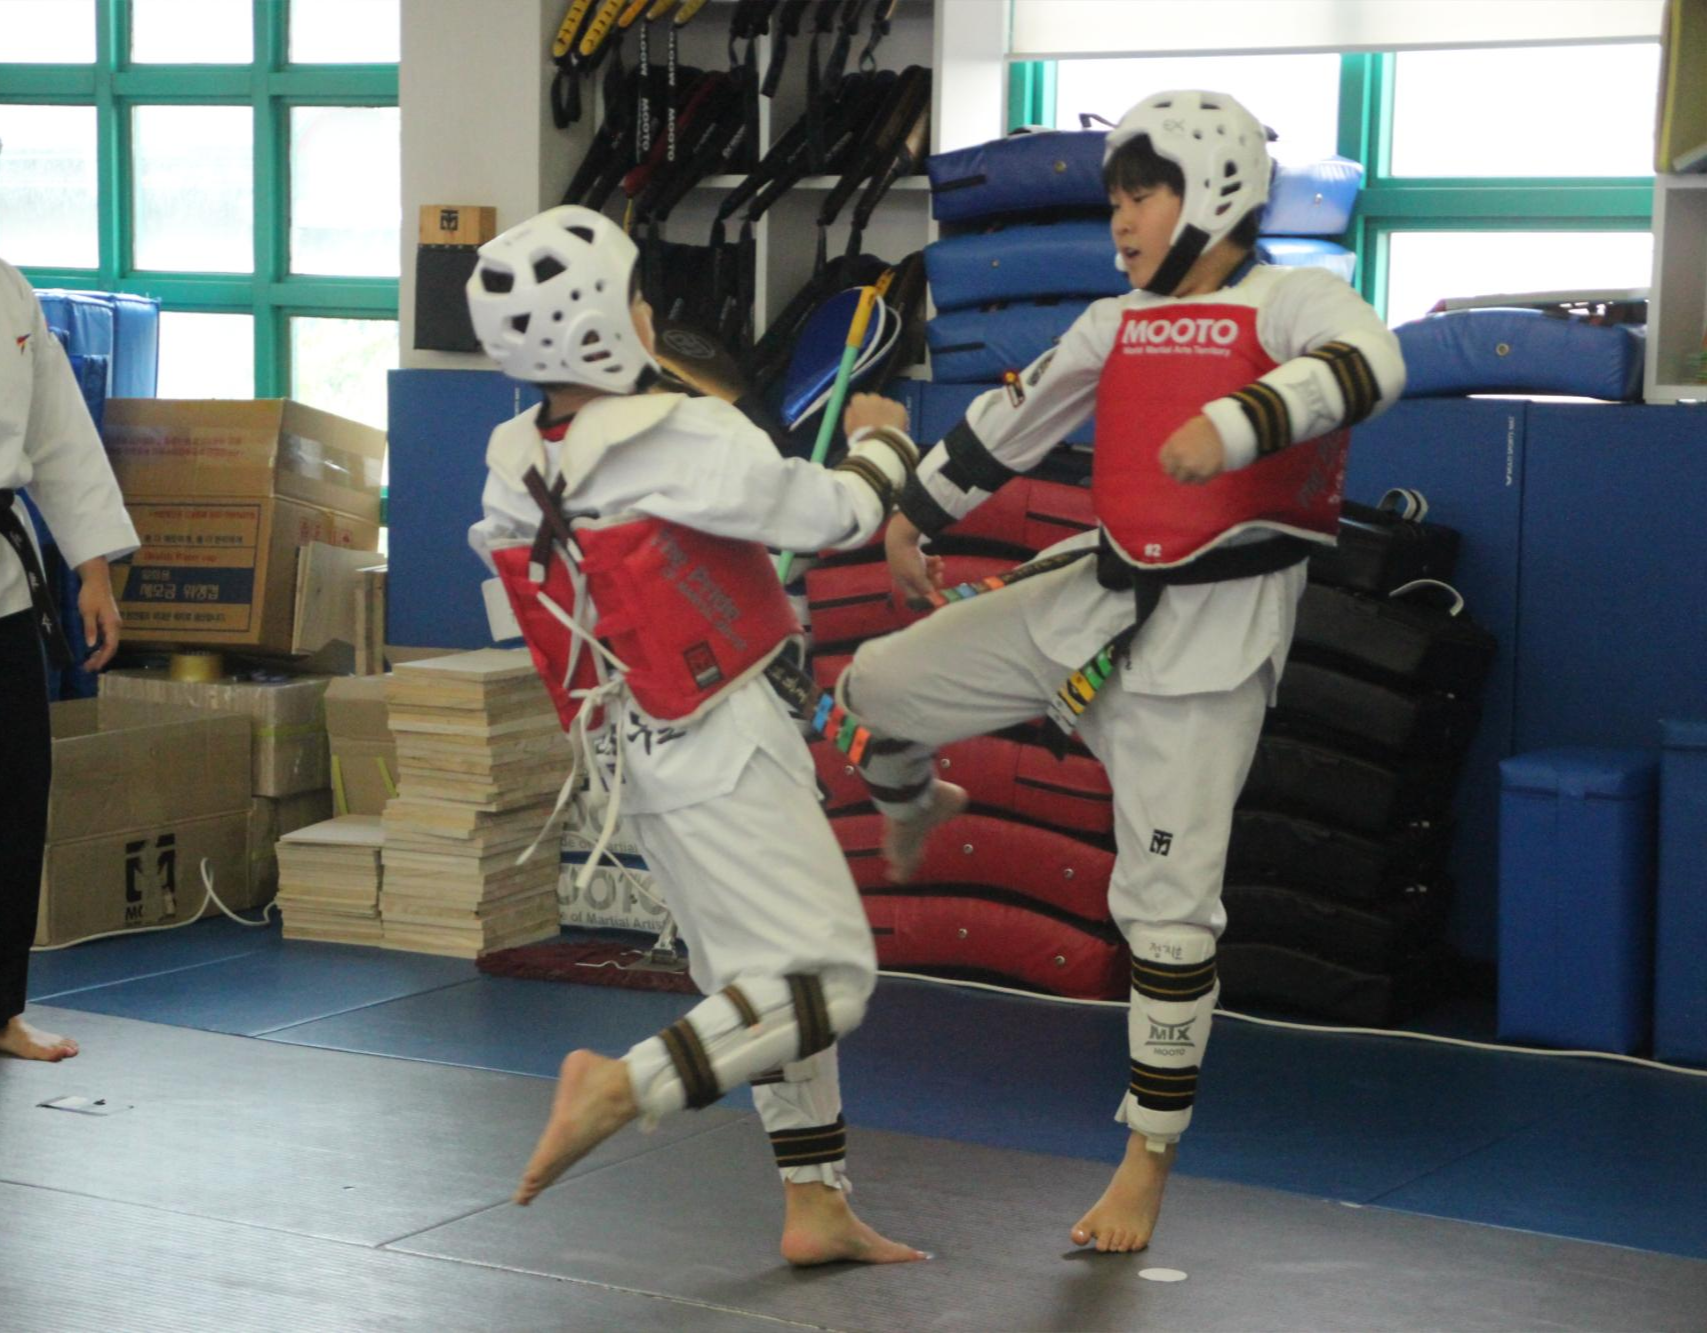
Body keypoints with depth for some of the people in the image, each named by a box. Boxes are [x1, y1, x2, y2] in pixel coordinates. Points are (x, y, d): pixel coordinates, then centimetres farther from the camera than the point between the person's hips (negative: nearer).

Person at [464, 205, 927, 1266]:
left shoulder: (516, 470, -1)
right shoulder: (689, 442, -21)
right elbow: (842, 514, -10)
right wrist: (881, 439, 11)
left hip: (633, 761, 9)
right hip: (726, 752, -8)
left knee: (766, 980, 18)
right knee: (826, 982, -6)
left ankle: (817, 1207, 22)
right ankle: (623, 1087, -18)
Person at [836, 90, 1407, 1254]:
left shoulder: (1291, 299, -9)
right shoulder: (1117, 325, 11)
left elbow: (1370, 366, -31)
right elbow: (1015, 418, 23)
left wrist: (1236, 423, -47)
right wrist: (918, 514, 31)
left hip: (1213, 633, -6)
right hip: (1095, 598, 6)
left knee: (1170, 900, -5)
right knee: (882, 685, 7)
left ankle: (1151, 1158, 9)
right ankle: (916, 807, 45)